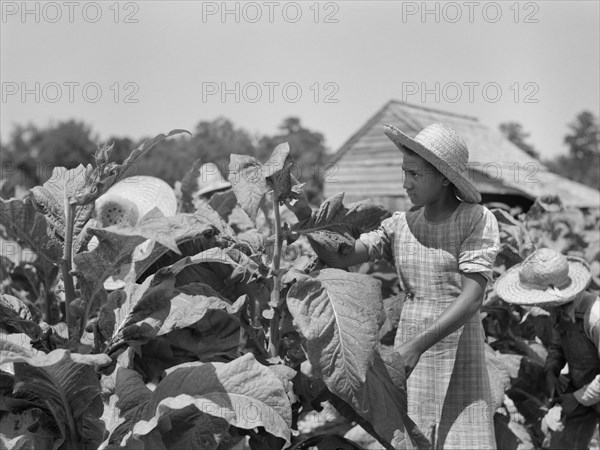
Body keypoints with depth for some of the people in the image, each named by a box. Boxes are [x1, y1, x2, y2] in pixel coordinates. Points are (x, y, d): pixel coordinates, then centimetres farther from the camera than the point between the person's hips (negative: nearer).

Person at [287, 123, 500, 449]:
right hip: (409, 353, 4)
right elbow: (338, 257, -2)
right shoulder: (400, 226, 7)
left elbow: (471, 299, -15)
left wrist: (417, 345, -25)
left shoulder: (478, 220, -6)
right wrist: (302, 213, -15)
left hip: (459, 356, -3)